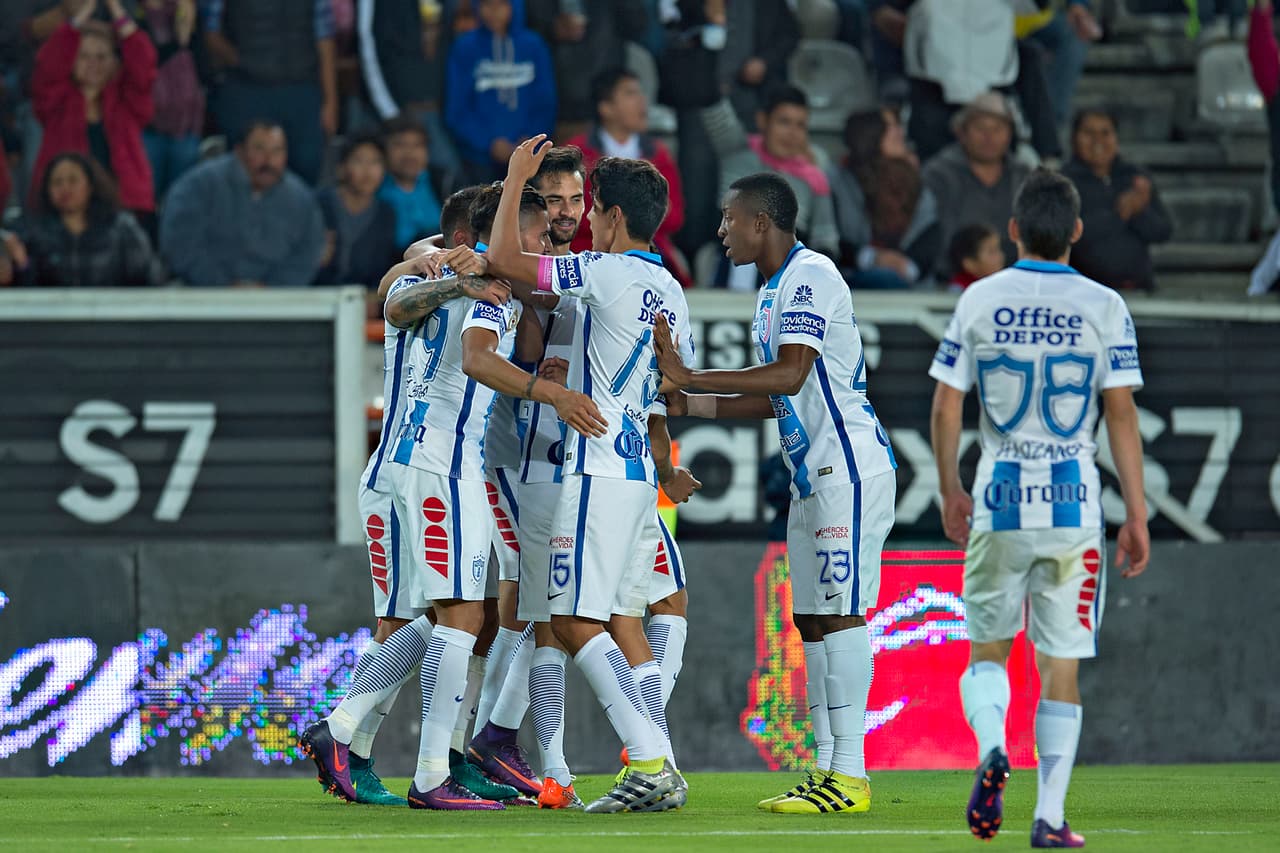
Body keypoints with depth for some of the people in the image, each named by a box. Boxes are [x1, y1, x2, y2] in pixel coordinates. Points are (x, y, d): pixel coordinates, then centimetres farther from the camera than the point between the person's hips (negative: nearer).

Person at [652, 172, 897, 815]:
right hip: (814, 476, 10)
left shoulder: (810, 275, -13)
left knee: (839, 613, -11)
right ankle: (827, 771, 11)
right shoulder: (775, 289, 18)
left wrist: (688, 377, -20)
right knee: (810, 618, 9)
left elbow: (790, 375, -23)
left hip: (849, 469, -10)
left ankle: (849, 775, -13)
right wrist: (687, 404, 18)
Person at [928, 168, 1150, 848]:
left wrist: (950, 492, 15)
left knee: (987, 651, 13)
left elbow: (946, 408, 2)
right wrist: (1137, 516, 2)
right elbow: (1122, 416, -3)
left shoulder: (980, 301, 1)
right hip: (1073, 505, 0)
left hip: (998, 502, 0)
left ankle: (991, 748, -16)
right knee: (1061, 665, 5)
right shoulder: (1104, 308, -1)